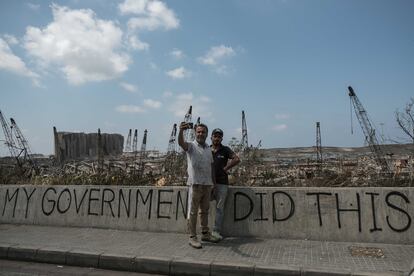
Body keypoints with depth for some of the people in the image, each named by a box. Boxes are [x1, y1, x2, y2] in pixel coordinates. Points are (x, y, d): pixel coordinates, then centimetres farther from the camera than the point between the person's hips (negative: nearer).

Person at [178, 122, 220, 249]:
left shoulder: (208, 149, 15)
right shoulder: (191, 146, -3)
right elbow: (181, 143, -25)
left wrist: (213, 182, 15)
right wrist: (181, 131, -45)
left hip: (207, 184, 6)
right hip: (195, 184, -6)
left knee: (205, 211, 15)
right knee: (193, 211, 1)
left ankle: (205, 234, 27)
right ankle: (192, 237, 8)